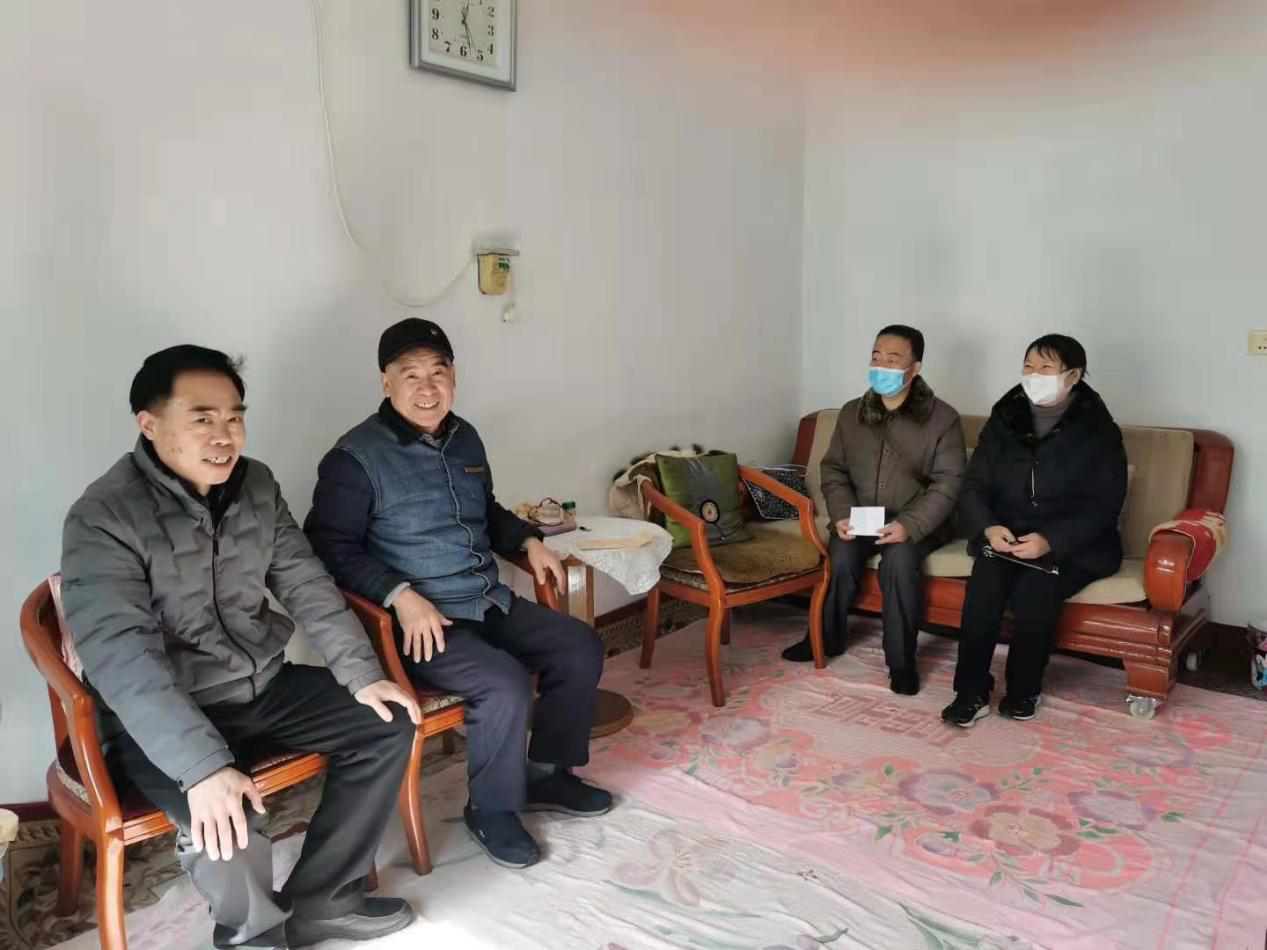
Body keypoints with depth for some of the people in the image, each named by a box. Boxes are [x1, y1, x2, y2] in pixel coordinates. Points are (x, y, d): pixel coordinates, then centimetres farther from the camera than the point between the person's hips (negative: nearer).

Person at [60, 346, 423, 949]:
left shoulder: (257, 486, 1)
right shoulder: (102, 519, -19)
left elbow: (306, 586, 2)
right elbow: (122, 660, -29)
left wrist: (362, 674, -9)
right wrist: (204, 767, -38)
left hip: (264, 686, 6)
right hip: (164, 718, -6)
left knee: (388, 724, -4)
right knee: (222, 823, -31)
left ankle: (320, 900, 7)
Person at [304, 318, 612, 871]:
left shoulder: (464, 439, 11)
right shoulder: (356, 457, -11)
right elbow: (331, 547, -14)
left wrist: (527, 541, 8)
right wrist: (401, 596, -25)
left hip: (492, 604, 8)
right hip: (421, 621, -8)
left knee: (581, 648, -1)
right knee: (506, 685, -27)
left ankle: (547, 773, 18)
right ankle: (492, 809, 0)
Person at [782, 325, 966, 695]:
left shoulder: (942, 418, -8)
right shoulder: (851, 413, 4)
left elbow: (947, 484, -12)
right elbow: (834, 469, 7)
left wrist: (909, 525, -26)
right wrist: (841, 515, -12)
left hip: (918, 521, -3)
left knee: (900, 560, -33)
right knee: (841, 556, -26)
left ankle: (902, 660, -16)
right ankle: (827, 638, -1)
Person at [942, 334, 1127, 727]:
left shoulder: (1098, 432, -4)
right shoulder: (1004, 420, 6)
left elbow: (1103, 507, -9)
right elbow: (974, 486, 4)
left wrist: (1050, 541, -24)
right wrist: (989, 527, -17)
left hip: (1073, 546, -3)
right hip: (1005, 537, 3)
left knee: (1034, 590, -31)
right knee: (985, 581, -28)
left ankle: (1024, 690, -8)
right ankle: (971, 693, -20)